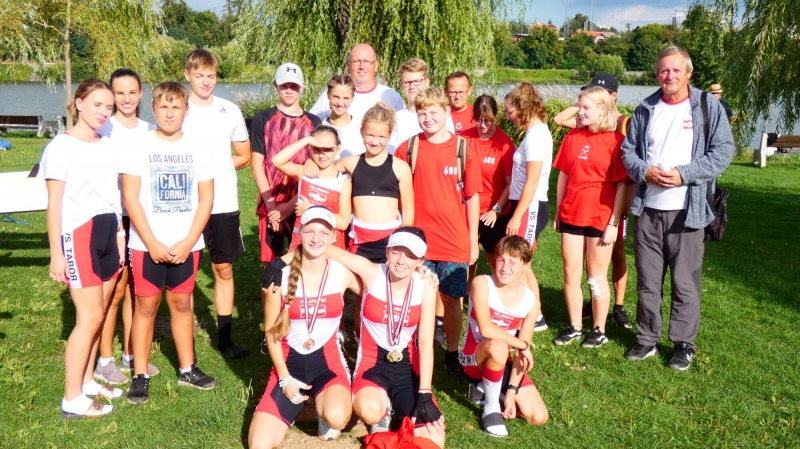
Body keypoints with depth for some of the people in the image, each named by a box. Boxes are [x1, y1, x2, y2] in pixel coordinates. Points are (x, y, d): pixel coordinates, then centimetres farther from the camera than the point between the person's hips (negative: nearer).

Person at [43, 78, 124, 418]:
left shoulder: (107, 146, 10)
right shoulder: (62, 146, -9)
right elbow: (54, 204, -10)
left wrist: (120, 236, 12)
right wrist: (56, 254, -12)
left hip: (108, 232, 7)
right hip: (78, 235, -6)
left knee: (99, 315, 11)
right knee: (90, 318, -5)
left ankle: (86, 381, 25)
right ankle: (72, 400, 6)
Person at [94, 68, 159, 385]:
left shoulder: (150, 131, 8)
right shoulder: (104, 130, -7)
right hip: (115, 218, -5)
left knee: (136, 288, 11)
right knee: (116, 290, -1)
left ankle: (130, 355, 23)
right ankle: (105, 361, 11)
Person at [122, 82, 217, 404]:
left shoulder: (198, 147, 2)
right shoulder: (138, 146, -3)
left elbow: (206, 198, 0)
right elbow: (130, 198, -7)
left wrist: (188, 242, -8)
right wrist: (153, 243, -13)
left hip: (187, 244, 2)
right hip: (147, 244, -2)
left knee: (181, 303, 11)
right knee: (146, 306, 4)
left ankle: (187, 369, 23)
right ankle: (140, 375, 13)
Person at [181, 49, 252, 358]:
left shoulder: (230, 111, 7)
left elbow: (244, 156, 12)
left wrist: (217, 169, -1)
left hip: (224, 204, 2)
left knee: (224, 269, 9)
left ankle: (224, 337, 19)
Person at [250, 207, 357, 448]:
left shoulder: (343, 273, -7)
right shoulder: (281, 275, -8)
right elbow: (271, 331, -1)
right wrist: (285, 378, -6)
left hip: (328, 361, -1)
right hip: (289, 362, 1)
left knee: (336, 418, -33)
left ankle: (324, 408, 6)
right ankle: (290, 409, 22)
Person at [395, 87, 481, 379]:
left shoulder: (463, 148, -1)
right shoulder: (408, 148, 0)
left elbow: (472, 197, 4)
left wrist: (473, 240, 4)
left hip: (455, 242, 0)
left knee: (451, 298, 7)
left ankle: (452, 355, 23)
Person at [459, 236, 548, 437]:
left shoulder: (531, 302, -7)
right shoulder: (482, 284, -19)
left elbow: (521, 353, -8)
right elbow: (485, 329, -30)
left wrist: (511, 392, -14)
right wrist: (522, 345, -21)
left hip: (503, 362, 5)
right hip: (473, 357, -4)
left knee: (538, 417, -8)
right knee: (498, 347, -40)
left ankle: (486, 387, 16)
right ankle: (491, 407, -13)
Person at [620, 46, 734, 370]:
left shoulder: (709, 107, 1)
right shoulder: (645, 110, 11)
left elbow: (722, 151, -4)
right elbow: (628, 151, 12)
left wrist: (684, 174, -15)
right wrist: (645, 171, -8)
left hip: (687, 210, -3)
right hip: (647, 209, 3)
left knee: (685, 282, 2)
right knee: (648, 280, 10)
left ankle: (684, 344, 17)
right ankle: (647, 339, 23)